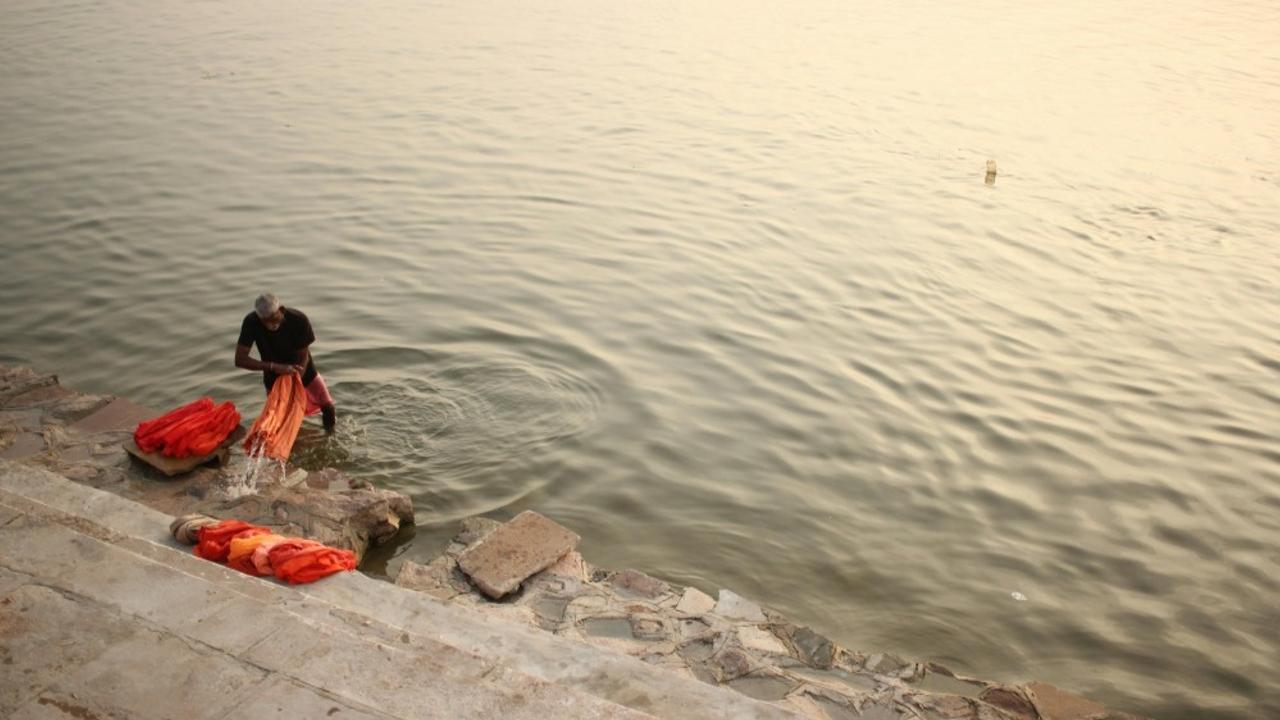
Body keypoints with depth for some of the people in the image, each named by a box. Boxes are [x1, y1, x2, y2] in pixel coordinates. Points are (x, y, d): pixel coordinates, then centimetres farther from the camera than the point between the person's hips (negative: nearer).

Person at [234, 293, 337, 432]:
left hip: (302, 370, 0)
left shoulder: (299, 320, -31)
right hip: (274, 375, 0)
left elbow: (303, 358, -22)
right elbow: (240, 359, -29)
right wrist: (274, 366, -40)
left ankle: (330, 436, 28)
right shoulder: (251, 322, -29)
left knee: (328, 407, 0)